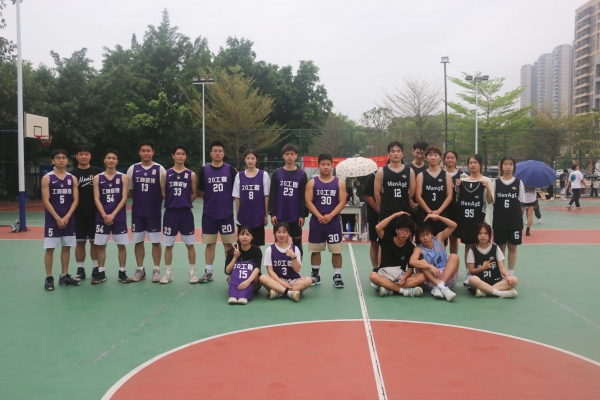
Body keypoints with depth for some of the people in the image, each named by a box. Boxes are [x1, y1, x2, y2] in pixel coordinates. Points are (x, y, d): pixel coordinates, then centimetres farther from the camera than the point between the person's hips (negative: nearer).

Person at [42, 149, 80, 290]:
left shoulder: (72, 178, 7)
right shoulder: (47, 178, -3)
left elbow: (75, 200, 3)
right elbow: (46, 201, -8)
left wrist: (67, 217, -10)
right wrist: (57, 218, -15)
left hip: (69, 219, 4)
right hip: (52, 219, -4)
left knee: (67, 247, 9)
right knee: (50, 248, -2)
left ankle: (64, 276, 18)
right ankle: (49, 278, 5)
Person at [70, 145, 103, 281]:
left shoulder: (98, 172, 2)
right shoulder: (72, 174, 2)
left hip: (95, 213, 0)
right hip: (79, 214, 0)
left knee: (95, 241, 7)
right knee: (80, 242, 6)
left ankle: (96, 268, 16)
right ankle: (80, 269, 14)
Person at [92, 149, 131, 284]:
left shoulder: (123, 177, 2)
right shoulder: (97, 178, 5)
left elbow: (124, 198, -4)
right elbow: (96, 199, 0)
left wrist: (113, 214, -13)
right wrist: (104, 215, -12)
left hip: (119, 217, -1)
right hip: (102, 217, 1)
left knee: (121, 245, 2)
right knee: (101, 245, 4)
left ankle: (122, 272, 12)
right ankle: (101, 273, 14)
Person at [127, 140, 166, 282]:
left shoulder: (159, 169, -2)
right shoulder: (133, 169, 4)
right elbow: (129, 190, 11)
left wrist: (155, 201, -2)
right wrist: (140, 199, 6)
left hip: (154, 212, -2)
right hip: (137, 212, 2)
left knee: (156, 241, 3)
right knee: (138, 241, 7)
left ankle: (156, 270, 12)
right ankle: (140, 270, 17)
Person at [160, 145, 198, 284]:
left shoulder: (191, 174, 1)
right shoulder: (166, 174, 2)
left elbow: (194, 193, 7)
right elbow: (162, 193, 7)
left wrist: (185, 202, 4)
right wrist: (173, 202, 6)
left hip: (186, 212, -1)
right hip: (170, 212, 1)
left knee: (190, 244, 4)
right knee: (168, 245, 7)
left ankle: (192, 272, 14)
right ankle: (168, 272, 18)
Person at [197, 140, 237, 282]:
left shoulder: (230, 170, -1)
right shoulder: (204, 170, 1)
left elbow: (236, 191, 5)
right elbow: (201, 192, 8)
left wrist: (226, 200, 2)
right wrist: (212, 199, 4)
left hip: (226, 213, -1)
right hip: (209, 213, 1)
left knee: (229, 244, 3)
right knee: (210, 243, 9)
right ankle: (208, 272, 18)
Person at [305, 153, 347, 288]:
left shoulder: (339, 183, 2)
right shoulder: (312, 183, 2)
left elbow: (342, 202, -4)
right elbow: (308, 202, -4)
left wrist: (330, 216, -16)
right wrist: (319, 216, -16)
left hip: (334, 221, 0)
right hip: (316, 221, 0)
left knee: (336, 250, 1)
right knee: (315, 250, 8)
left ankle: (337, 276, 10)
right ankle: (315, 275, 21)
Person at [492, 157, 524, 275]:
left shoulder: (519, 182, 1)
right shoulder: (496, 182, 2)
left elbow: (522, 203, 3)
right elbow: (492, 202, 5)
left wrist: (518, 216, -1)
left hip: (515, 220, 0)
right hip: (499, 220, 0)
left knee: (512, 247, 6)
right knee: (500, 246, 7)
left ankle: (510, 273, 15)